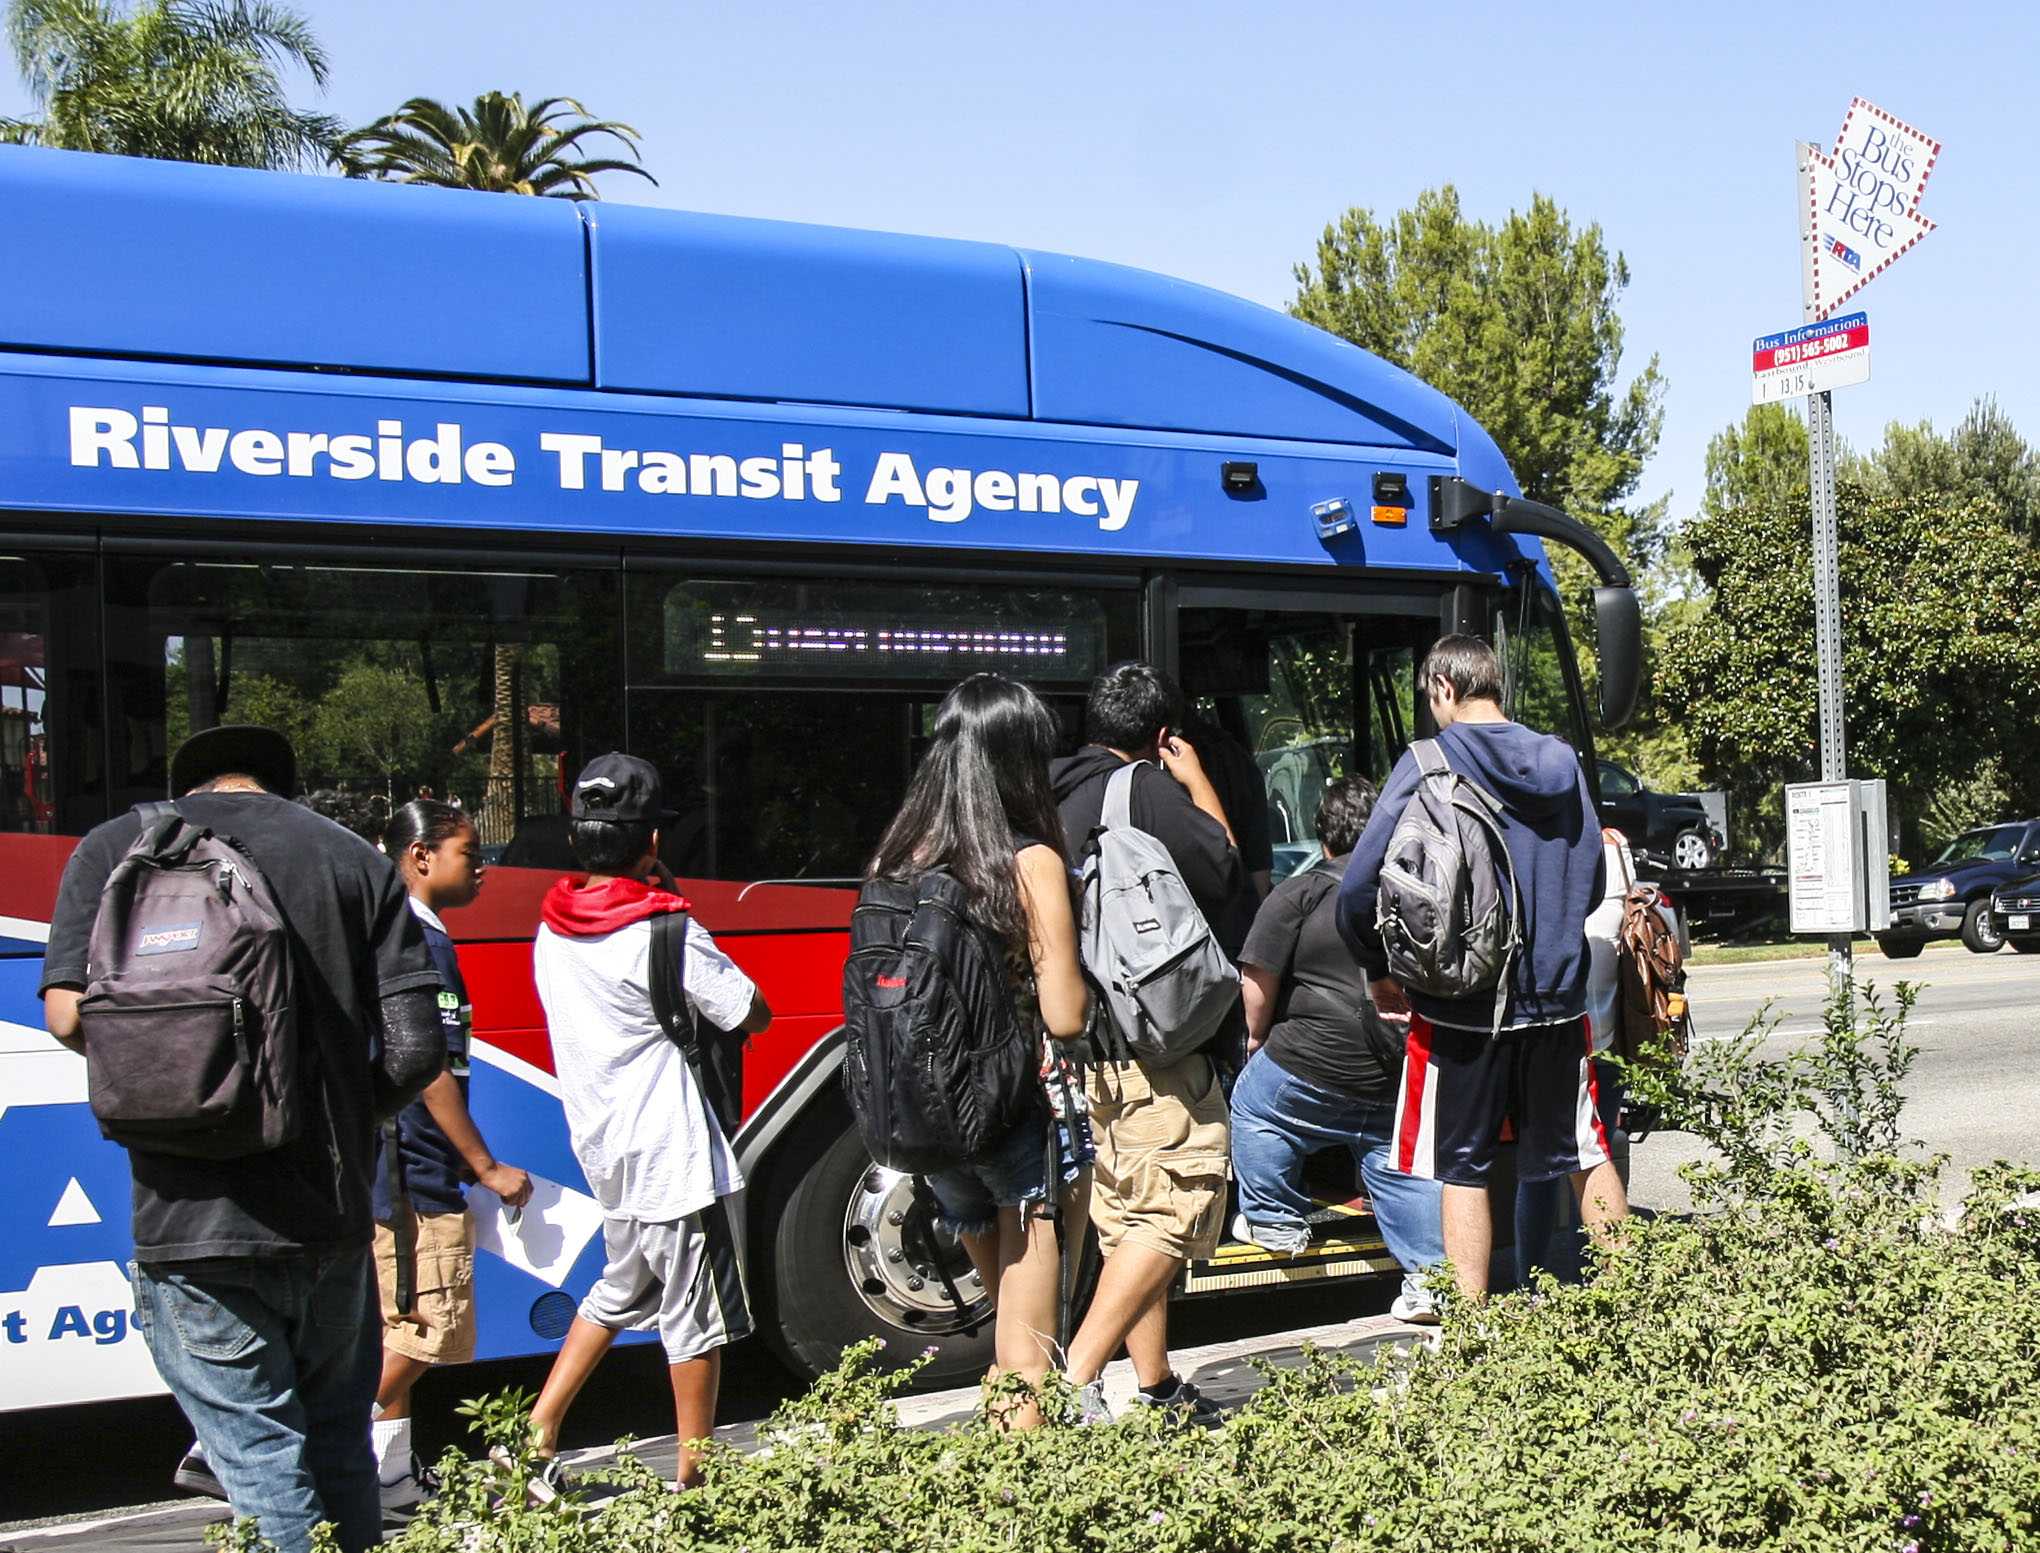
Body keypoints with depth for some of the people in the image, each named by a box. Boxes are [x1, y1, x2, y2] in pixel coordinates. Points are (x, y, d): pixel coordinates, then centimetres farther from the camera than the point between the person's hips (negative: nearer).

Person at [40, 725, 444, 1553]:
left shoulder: (114, 848, 5)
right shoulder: (354, 860, 7)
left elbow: (70, 1016, -6)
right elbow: (415, 1044, -1)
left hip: (192, 1225, -2)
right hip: (328, 1217, 2)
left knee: (264, 1464, 4)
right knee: (338, 1453, 19)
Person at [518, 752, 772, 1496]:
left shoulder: (553, 930, 2)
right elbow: (754, 1015, -11)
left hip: (603, 1148, 8)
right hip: (670, 1154, -7)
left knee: (622, 1291, 24)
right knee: (696, 1316, 6)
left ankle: (535, 1442, 22)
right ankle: (692, 1482, 16)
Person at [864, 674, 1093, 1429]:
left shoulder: (896, 861, 1)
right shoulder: (1032, 863, -13)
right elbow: (1065, 1016, -14)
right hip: (1024, 1113, -6)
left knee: (1008, 1312, 24)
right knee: (1028, 1347, 5)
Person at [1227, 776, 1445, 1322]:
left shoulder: (1301, 893, -9)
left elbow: (1257, 977, -9)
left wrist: (1257, 1035, 8)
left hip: (1315, 1065, -5)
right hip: (1405, 1079, 5)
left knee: (1252, 1107, 20)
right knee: (1403, 1166, 16)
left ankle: (1276, 1219, 21)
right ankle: (1429, 1277, 11)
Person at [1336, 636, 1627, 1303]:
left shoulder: (1425, 765, -8)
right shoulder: (1560, 761, 5)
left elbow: (1358, 887, -10)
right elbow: (1591, 881, 14)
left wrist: (1380, 972, 4)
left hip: (1460, 1004, -4)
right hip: (1556, 997, 4)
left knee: (1462, 1168, 5)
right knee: (1587, 1155, 16)